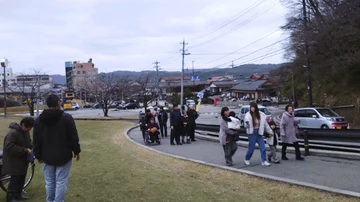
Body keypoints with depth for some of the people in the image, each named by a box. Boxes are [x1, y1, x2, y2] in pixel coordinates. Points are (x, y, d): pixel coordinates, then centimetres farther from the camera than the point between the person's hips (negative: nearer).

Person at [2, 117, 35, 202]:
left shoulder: (25, 131, 5)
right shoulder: (13, 133, -23)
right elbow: (10, 147, -29)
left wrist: (30, 148, -2)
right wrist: (25, 150, -27)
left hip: (22, 160, 9)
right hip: (14, 161, -9)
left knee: (21, 178, 15)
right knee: (15, 179, -5)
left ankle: (18, 194, 29)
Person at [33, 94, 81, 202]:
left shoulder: (39, 119, 2)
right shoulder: (66, 117, -10)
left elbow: (36, 140, 5)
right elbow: (73, 137, -8)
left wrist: (38, 155, 13)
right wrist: (76, 151, 3)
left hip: (47, 156, 4)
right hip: (63, 156, -4)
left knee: (49, 182, 14)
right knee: (61, 182, 1)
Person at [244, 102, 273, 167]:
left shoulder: (261, 115, 1)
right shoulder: (248, 115, -9)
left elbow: (265, 124, 11)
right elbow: (246, 126, -8)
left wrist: (270, 131, 16)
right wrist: (246, 124, -31)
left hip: (259, 133, 3)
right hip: (252, 133, -3)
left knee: (263, 148, -1)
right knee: (251, 148, 2)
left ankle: (264, 161, 9)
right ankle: (247, 159, 25)